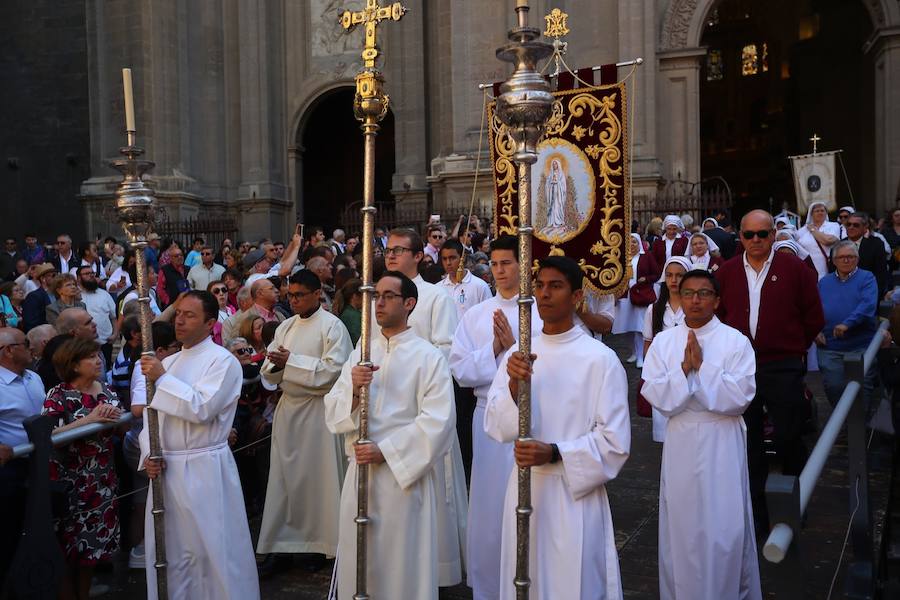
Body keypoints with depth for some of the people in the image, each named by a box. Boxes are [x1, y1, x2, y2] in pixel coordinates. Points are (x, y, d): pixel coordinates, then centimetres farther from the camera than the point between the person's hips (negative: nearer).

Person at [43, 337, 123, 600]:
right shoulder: (58, 396, -12)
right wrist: (89, 419, -26)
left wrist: (114, 415, -12)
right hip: (70, 481, -5)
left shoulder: (106, 390, 4)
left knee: (93, 542, 14)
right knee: (68, 547, 5)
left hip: (103, 479, 5)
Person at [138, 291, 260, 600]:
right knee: (171, 551, 14)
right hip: (165, 470, 7)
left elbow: (202, 408, -20)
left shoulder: (223, 361, -8)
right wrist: (148, 455, 0)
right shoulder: (167, 363, 14)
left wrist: (162, 378, -16)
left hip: (205, 470, -7)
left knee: (213, 551, 0)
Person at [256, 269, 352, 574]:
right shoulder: (285, 327, 13)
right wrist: (275, 364, -10)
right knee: (286, 475, 8)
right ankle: (284, 540, 16)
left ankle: (325, 540, 11)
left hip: (318, 408, -6)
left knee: (319, 475, -1)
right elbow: (269, 374, 13)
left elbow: (334, 368, -16)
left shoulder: (332, 326, -6)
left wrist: (292, 360, -15)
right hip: (288, 406, 6)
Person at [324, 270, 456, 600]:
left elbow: (438, 420, -15)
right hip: (360, 470, 5)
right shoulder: (360, 354, 10)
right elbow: (333, 414, 6)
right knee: (358, 559, 12)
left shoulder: (428, 356, -6)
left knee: (402, 560, 4)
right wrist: (353, 390, -15)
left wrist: (385, 450, -17)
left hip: (405, 473, -4)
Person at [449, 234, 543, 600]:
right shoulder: (475, 315, 6)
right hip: (489, 416, 2)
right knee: (489, 504, 10)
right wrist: (493, 350, -14)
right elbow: (460, 370, -1)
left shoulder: (541, 312, -4)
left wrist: (513, 347, -18)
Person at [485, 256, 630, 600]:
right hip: (524, 487, 4)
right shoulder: (517, 354, 3)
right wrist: (514, 386, -21)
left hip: (576, 493, -4)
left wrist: (555, 454, -20)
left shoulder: (600, 359, -9)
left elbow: (615, 441, -10)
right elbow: (496, 426, -3)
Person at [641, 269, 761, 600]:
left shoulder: (736, 341, -4)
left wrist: (701, 366, -16)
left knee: (724, 526, 3)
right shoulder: (663, 341, 3)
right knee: (681, 526, 11)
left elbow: (739, 397, -14)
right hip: (680, 445, 2)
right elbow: (656, 396, -6)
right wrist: (684, 368, -17)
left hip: (722, 446, -2)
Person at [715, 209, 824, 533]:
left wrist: (792, 347, 7)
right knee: (748, 442, 10)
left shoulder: (795, 269, -2)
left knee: (789, 439, 4)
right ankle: (758, 513, 22)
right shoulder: (727, 271, 5)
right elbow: (716, 313, 13)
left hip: (783, 368, -2)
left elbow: (814, 317, 4)